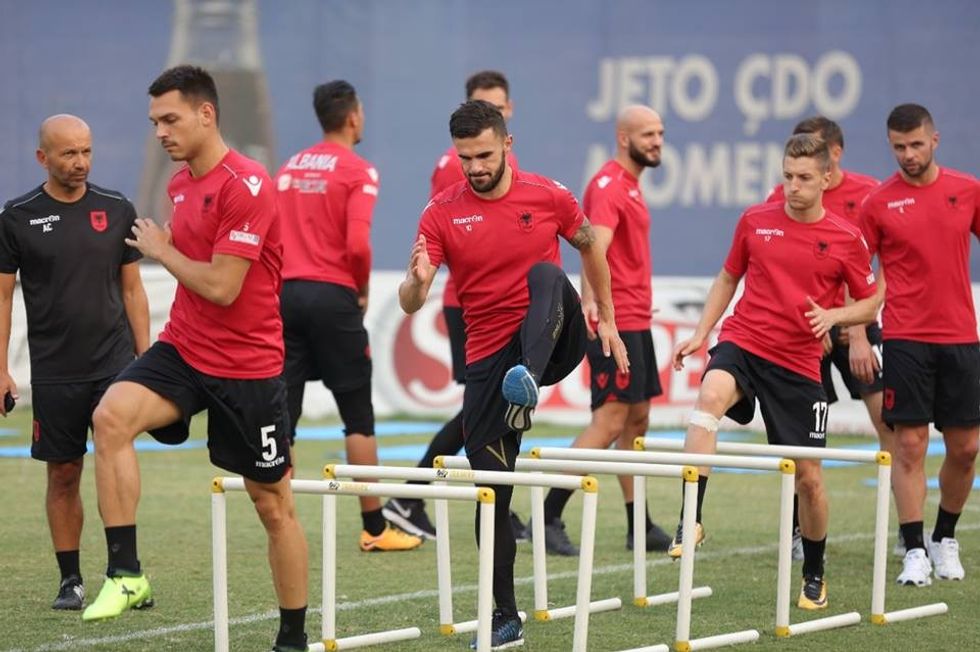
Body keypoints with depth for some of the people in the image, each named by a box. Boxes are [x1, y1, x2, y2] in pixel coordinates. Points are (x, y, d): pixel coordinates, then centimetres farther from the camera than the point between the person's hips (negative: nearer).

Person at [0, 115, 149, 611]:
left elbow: (132, 289, 10)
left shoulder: (116, 210, 4)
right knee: (63, 475, 6)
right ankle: (70, 580, 16)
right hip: (53, 371, 0)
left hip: (114, 361, 0)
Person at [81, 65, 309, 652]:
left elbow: (221, 288, -21)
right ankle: (126, 575, -22)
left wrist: (161, 250, -9)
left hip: (248, 365, -6)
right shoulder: (182, 183, 9)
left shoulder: (246, 185, -17)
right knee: (111, 416, -23)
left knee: (275, 504, 6)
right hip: (183, 349, 6)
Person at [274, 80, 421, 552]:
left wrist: (285, 278, 16)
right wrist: (363, 289, -1)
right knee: (358, 417, 2)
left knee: (282, 414, 5)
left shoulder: (289, 168, 13)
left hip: (285, 295, 5)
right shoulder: (358, 171, -6)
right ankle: (374, 528, 4)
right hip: (332, 297, -5)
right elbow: (357, 244, -16)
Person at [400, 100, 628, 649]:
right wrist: (417, 280, -32)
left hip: (552, 340, -2)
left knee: (546, 274, -33)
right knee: (491, 487, 2)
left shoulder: (549, 196, -3)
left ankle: (528, 384, -53)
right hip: (489, 357, 2)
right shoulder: (443, 213, -3)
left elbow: (591, 249, 16)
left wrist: (608, 320, 16)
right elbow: (410, 304, -9)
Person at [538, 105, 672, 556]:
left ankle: (639, 526, 17)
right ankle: (549, 517, -13)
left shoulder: (629, 185, 17)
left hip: (635, 321, 10)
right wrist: (590, 299, -44)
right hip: (615, 321, -10)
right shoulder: (608, 185, -14)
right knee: (610, 421, -13)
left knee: (637, 420, 12)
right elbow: (596, 245, -30)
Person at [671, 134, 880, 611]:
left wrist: (832, 316, -13)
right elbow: (729, 278, 17)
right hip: (742, 342, 0)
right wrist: (700, 334, 9)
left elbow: (870, 304, 7)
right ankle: (691, 520, -40)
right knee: (711, 394, -35)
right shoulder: (755, 221, 3)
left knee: (808, 474, 5)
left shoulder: (847, 240, -2)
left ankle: (814, 576, 28)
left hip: (799, 364, 0)